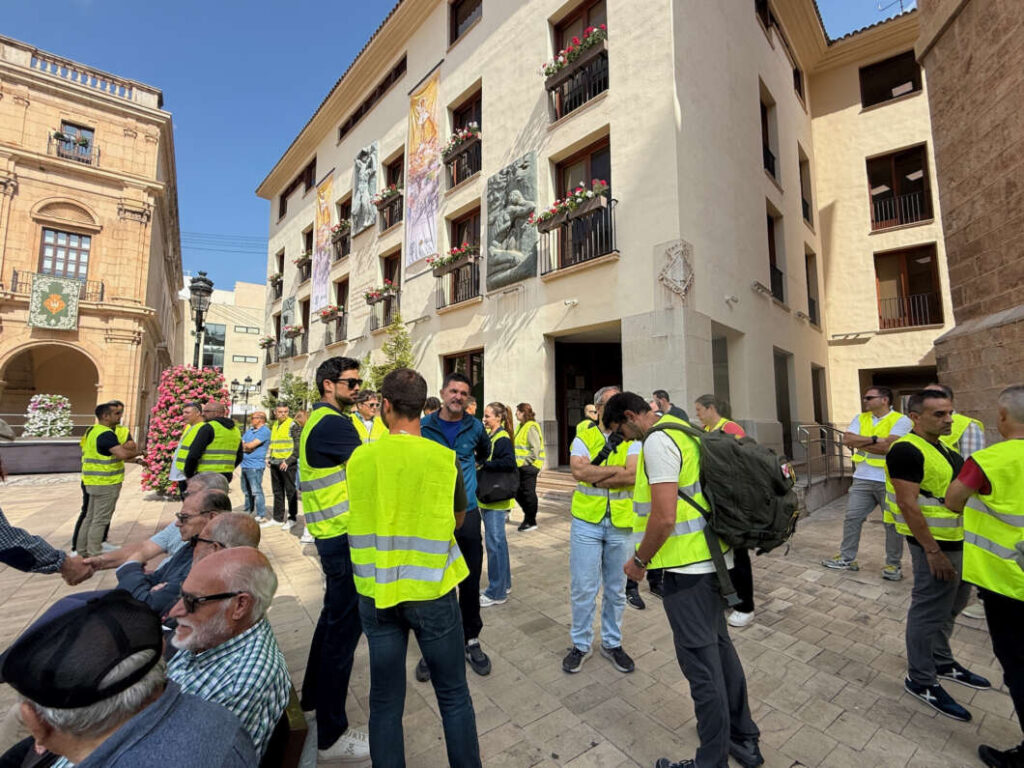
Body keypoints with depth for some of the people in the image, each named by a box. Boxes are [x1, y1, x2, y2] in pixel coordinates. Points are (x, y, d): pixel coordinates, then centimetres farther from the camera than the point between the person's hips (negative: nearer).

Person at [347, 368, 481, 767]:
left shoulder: (359, 458, -9)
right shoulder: (444, 459, -14)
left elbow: (361, 516, 7)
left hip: (375, 592, 3)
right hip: (431, 590, -2)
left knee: (385, 701, 20)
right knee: (454, 696, 17)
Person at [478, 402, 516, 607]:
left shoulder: (502, 439, -16)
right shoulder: (486, 435, 10)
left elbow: (509, 462, -30)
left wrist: (484, 464, -25)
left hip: (496, 500, -9)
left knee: (494, 542, -1)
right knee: (497, 541, 18)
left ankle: (497, 592, 13)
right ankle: (504, 583, 33)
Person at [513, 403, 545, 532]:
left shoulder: (531, 427, -14)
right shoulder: (521, 426, 15)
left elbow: (536, 447, -21)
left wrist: (528, 462, -17)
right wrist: (517, 461, 15)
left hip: (529, 467, -10)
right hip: (521, 466, 10)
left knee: (528, 493, 0)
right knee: (518, 493, 14)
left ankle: (531, 522, 14)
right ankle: (528, 517, 30)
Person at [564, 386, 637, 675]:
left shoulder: (632, 440, 1)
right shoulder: (583, 438, 1)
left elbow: (634, 475, -16)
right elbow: (578, 471, -17)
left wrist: (594, 475, -16)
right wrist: (617, 469, -16)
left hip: (621, 523, 1)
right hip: (586, 521, -1)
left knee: (616, 589, 16)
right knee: (583, 587, 7)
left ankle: (612, 643, 37)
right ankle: (581, 644, 29)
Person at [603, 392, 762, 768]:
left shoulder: (657, 441, -19)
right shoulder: (681, 430, 10)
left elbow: (664, 517, -24)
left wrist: (639, 560, -11)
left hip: (688, 566, -10)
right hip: (712, 558, 10)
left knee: (701, 663, 5)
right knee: (719, 646, 23)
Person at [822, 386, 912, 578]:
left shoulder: (901, 420, -7)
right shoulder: (860, 418, 9)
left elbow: (887, 447, -20)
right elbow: (847, 440, -5)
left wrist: (859, 442, -10)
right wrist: (874, 439, -14)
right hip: (862, 479, 5)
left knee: (892, 524, 8)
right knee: (852, 517, 7)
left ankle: (893, 564, 24)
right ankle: (847, 558, 18)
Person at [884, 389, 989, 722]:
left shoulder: (944, 446, 9)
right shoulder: (907, 450, -21)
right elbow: (908, 505, -24)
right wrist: (932, 551, -22)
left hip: (959, 541, 9)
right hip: (935, 544, -9)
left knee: (951, 606, 23)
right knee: (929, 612, 2)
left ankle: (942, 662, 42)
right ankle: (921, 680, 18)